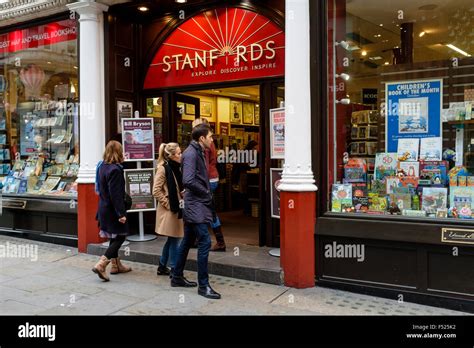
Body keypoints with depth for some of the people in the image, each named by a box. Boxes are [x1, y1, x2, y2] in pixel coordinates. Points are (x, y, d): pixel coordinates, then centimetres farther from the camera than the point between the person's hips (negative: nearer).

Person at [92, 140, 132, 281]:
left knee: (114, 237, 18)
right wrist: (121, 213, -20)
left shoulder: (102, 166, 7)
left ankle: (116, 265, 29)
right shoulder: (115, 170, -20)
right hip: (113, 210, -9)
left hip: (104, 208, 9)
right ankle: (101, 265, -10)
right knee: (119, 237, -1)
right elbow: (116, 194, -23)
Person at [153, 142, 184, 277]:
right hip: (169, 210, -9)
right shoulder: (163, 168, -13)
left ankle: (162, 267, 26)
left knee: (172, 239, 14)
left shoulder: (176, 168, 13)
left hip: (177, 209, 9)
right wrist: (167, 204, -14)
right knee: (174, 240, -5)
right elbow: (156, 191, -16)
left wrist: (183, 198, 8)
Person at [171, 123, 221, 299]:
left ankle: (177, 277, 28)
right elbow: (189, 181, -24)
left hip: (194, 205, 10)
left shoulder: (198, 152, 15)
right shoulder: (191, 153, -15)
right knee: (204, 242, -10)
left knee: (187, 241, 17)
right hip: (196, 205, -10)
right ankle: (203, 285, -4)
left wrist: (207, 194, 5)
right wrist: (207, 193, -13)